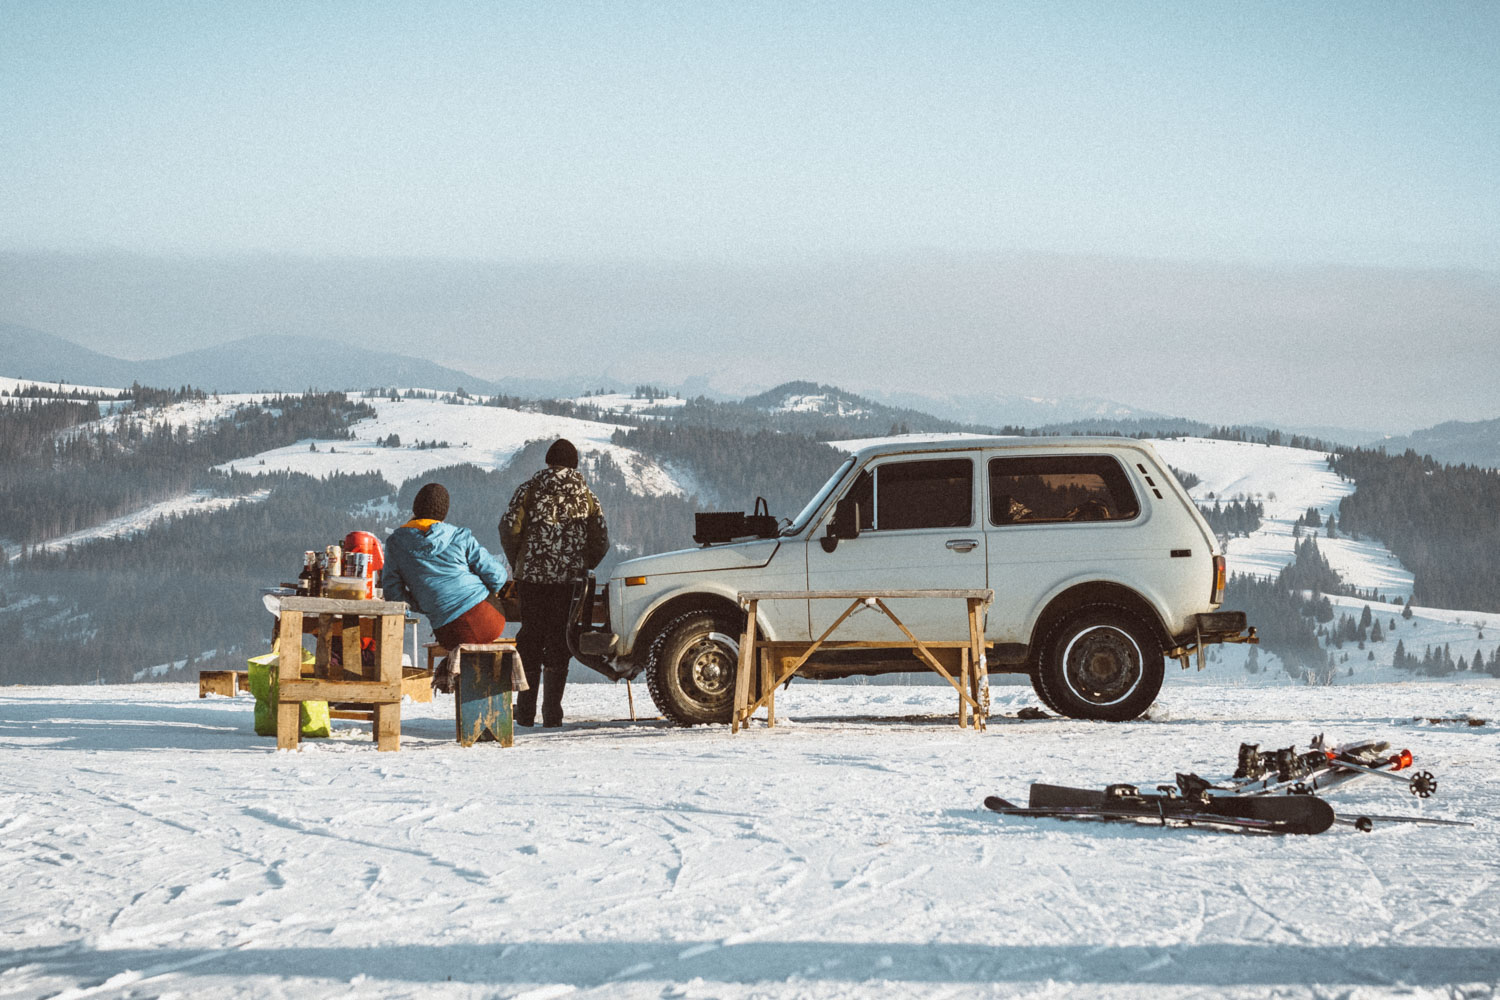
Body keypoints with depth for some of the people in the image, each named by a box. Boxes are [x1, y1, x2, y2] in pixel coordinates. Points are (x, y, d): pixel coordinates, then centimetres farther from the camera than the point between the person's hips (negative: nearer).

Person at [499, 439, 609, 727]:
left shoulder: (530, 490, 1)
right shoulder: (586, 496, 6)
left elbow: (509, 527, -6)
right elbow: (601, 539, 4)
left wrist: (517, 563, 7)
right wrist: (584, 567, 18)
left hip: (531, 577, 0)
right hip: (568, 581, 0)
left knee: (530, 641, 9)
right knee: (558, 643, 5)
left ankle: (525, 711, 9)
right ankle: (552, 713, 0)